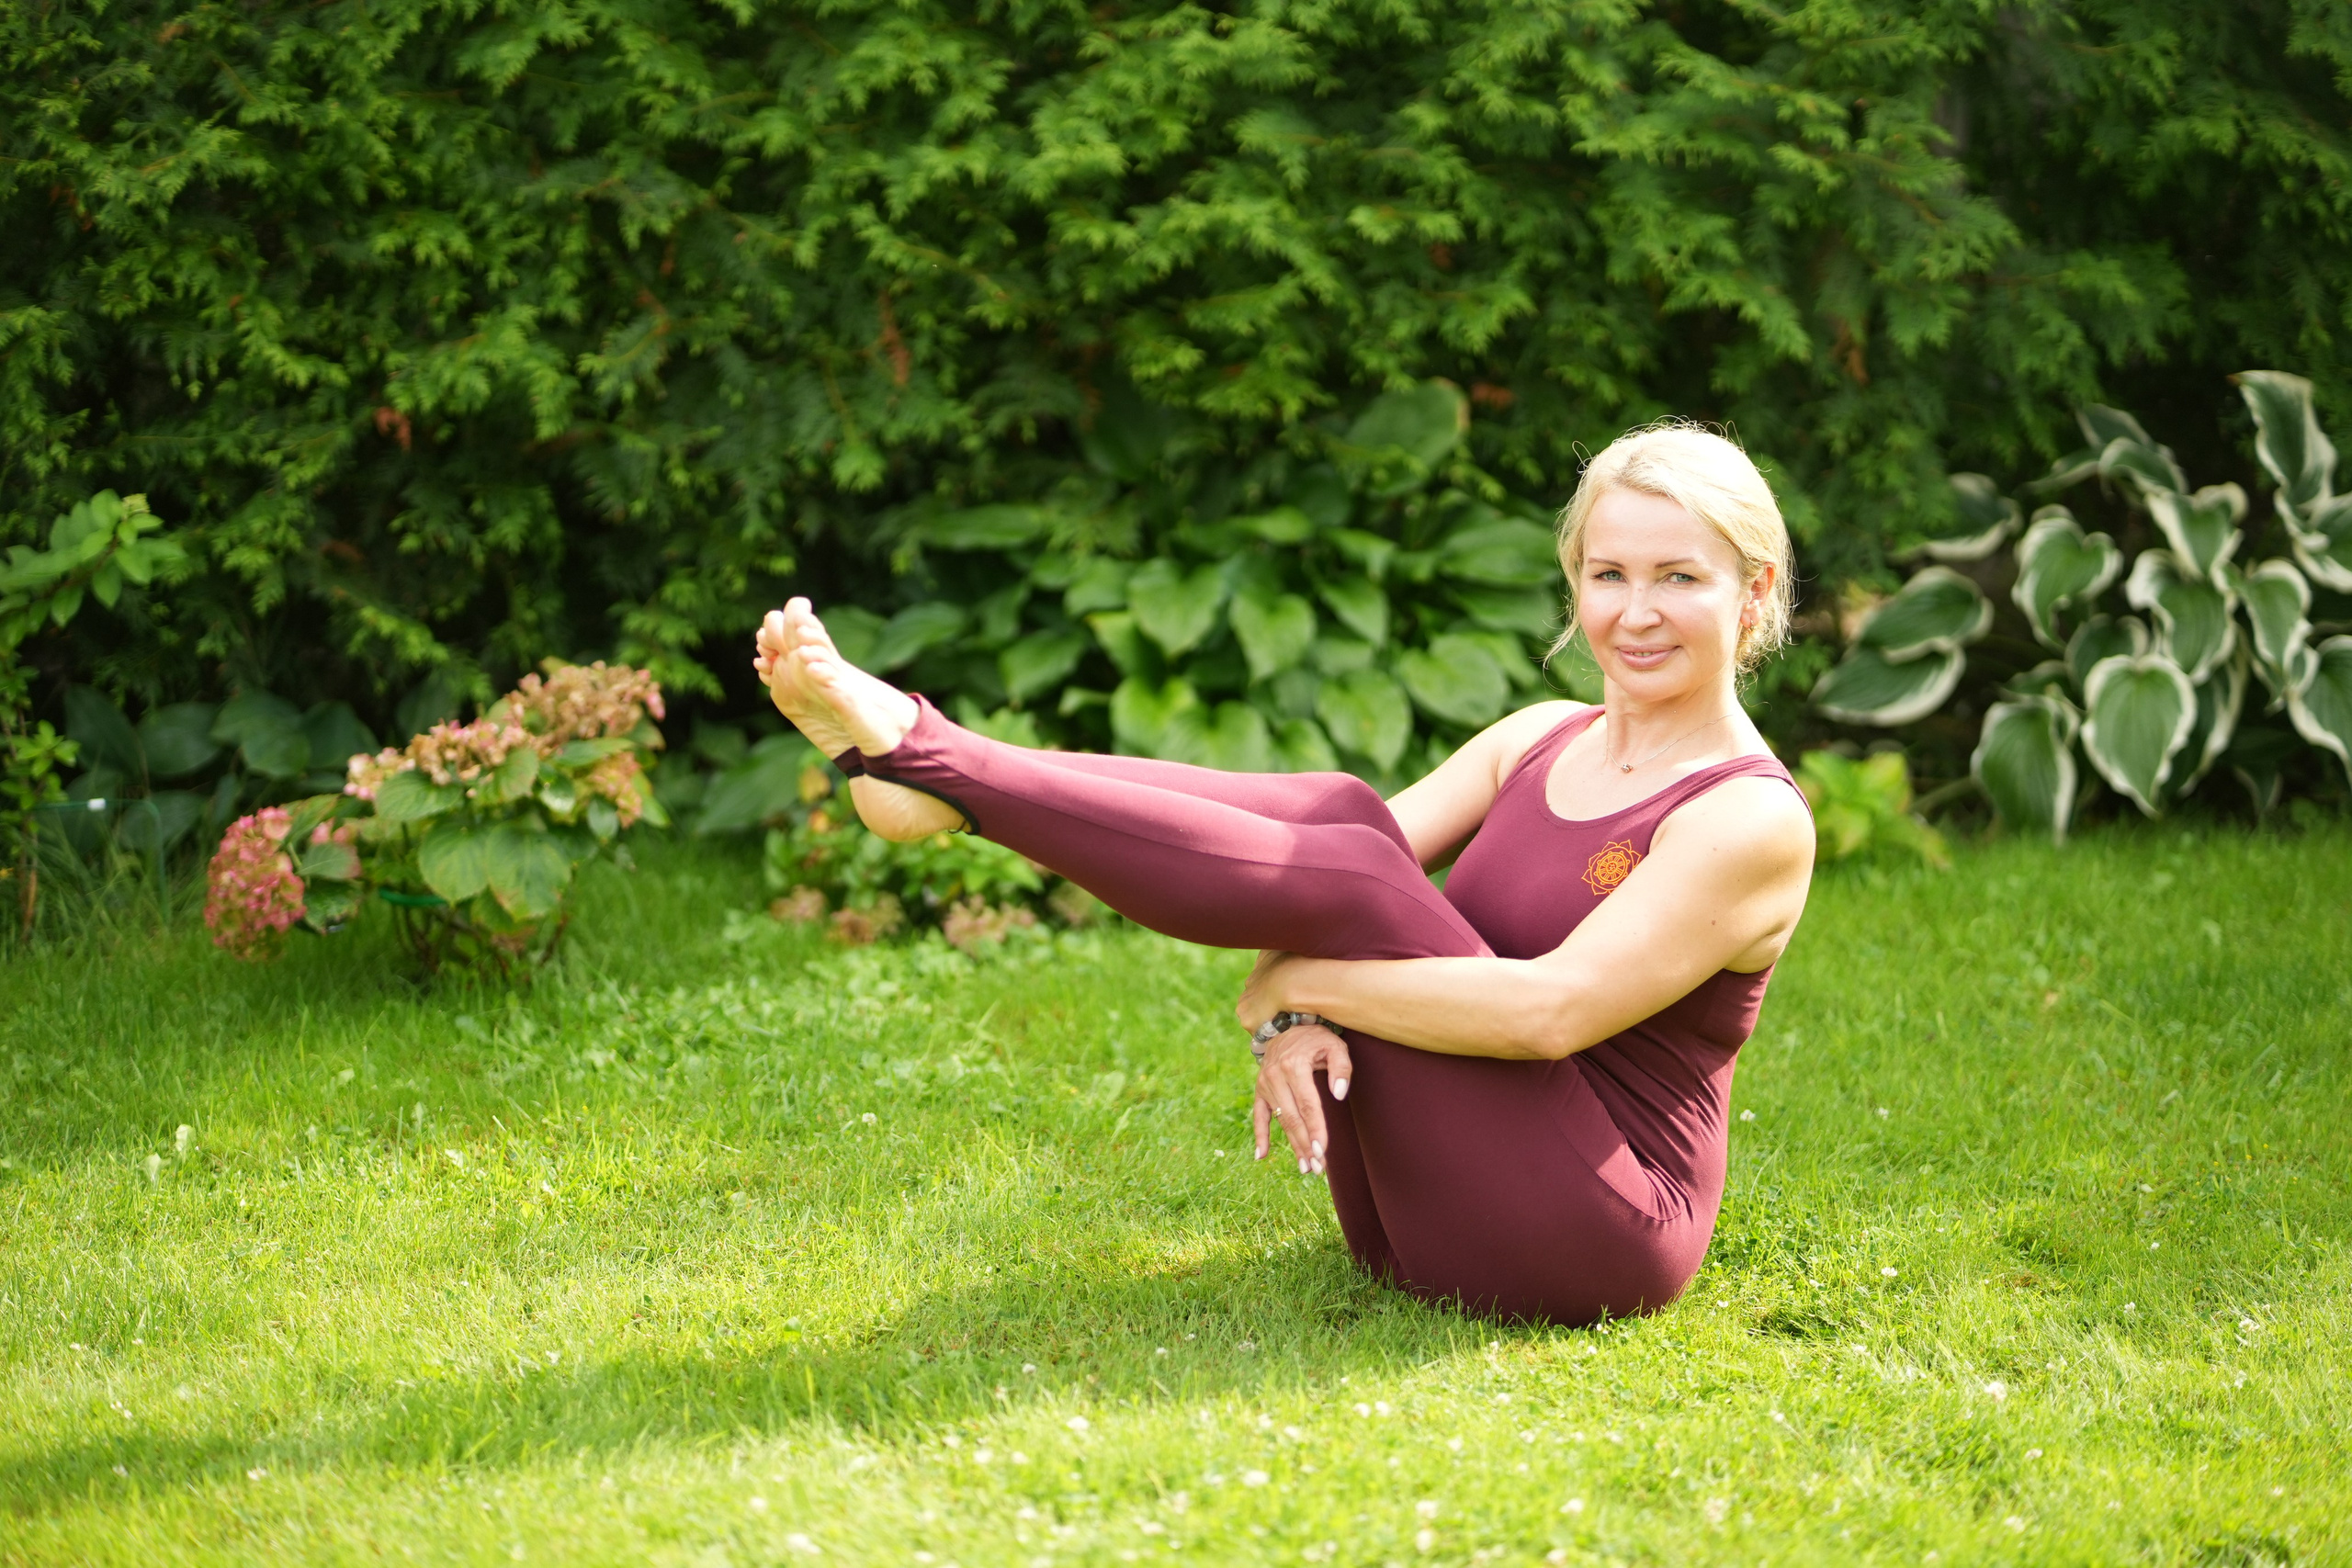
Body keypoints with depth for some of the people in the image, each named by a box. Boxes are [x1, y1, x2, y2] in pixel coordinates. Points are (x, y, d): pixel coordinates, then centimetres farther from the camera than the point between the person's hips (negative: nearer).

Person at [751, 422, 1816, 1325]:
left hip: (1584, 1232, -6)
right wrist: (1293, 1018, -20)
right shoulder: (1539, 741, 14)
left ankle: (924, 756, -24)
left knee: (1349, 873, -23)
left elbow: (1550, 1010, -22)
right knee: (1336, 814, -12)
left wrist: (1296, 985, -17)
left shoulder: (1753, 823, -9)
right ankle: (905, 763, -25)